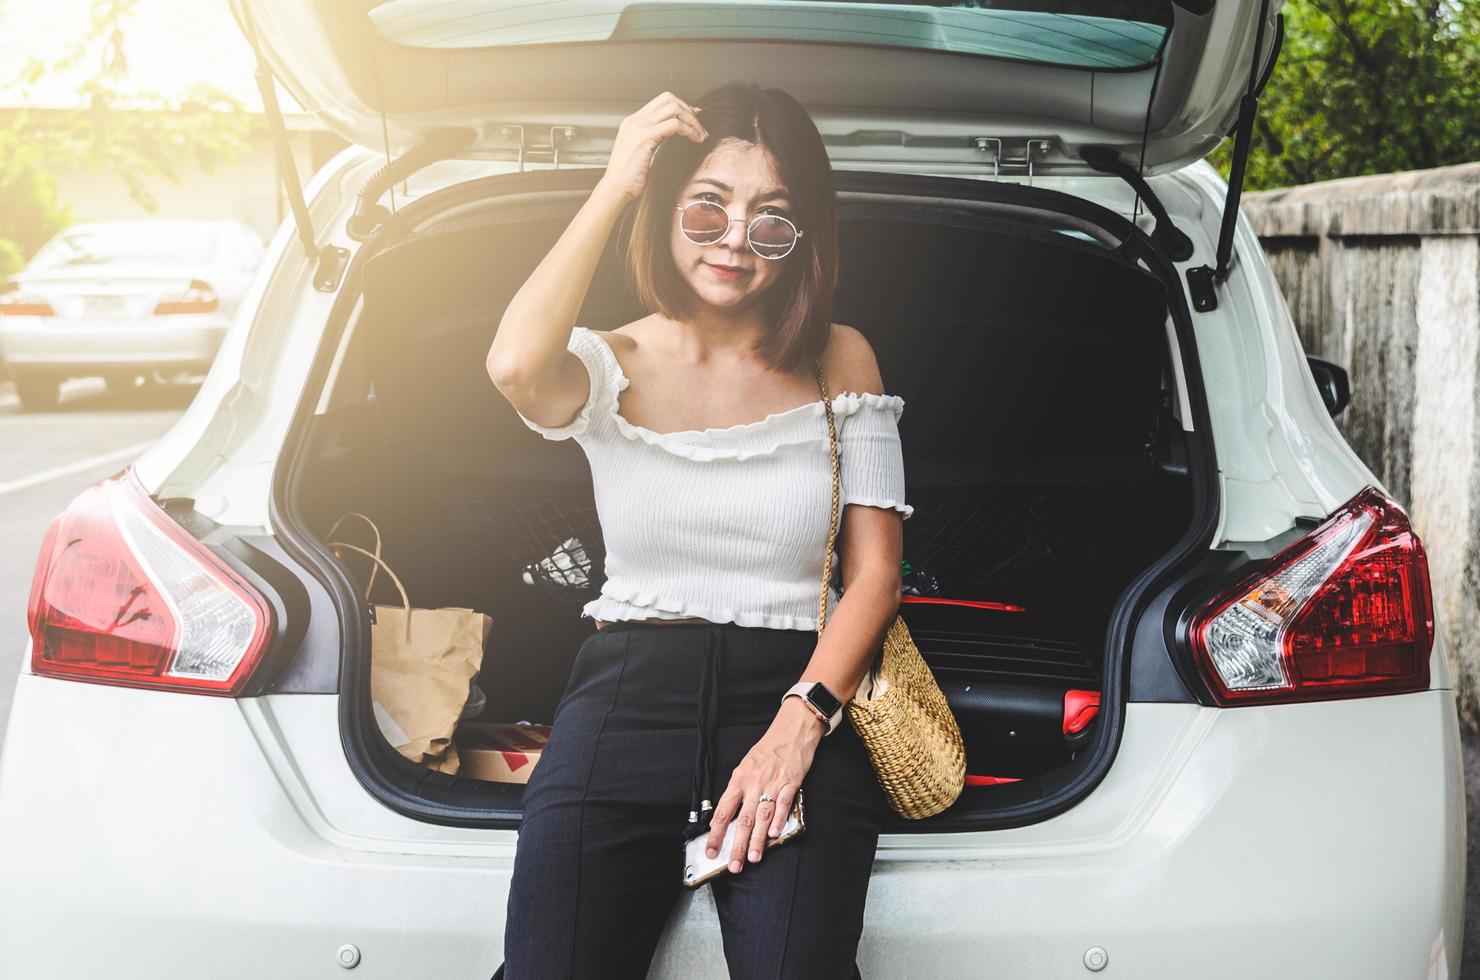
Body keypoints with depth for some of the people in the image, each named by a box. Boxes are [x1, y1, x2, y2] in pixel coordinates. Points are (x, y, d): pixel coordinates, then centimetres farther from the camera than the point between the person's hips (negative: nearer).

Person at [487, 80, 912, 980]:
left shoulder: (839, 362, 11)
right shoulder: (614, 365, 8)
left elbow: (875, 574, 6)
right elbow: (518, 368, -18)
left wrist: (801, 721, -10)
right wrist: (615, 187, -9)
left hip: (794, 696, 0)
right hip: (627, 697, 1)